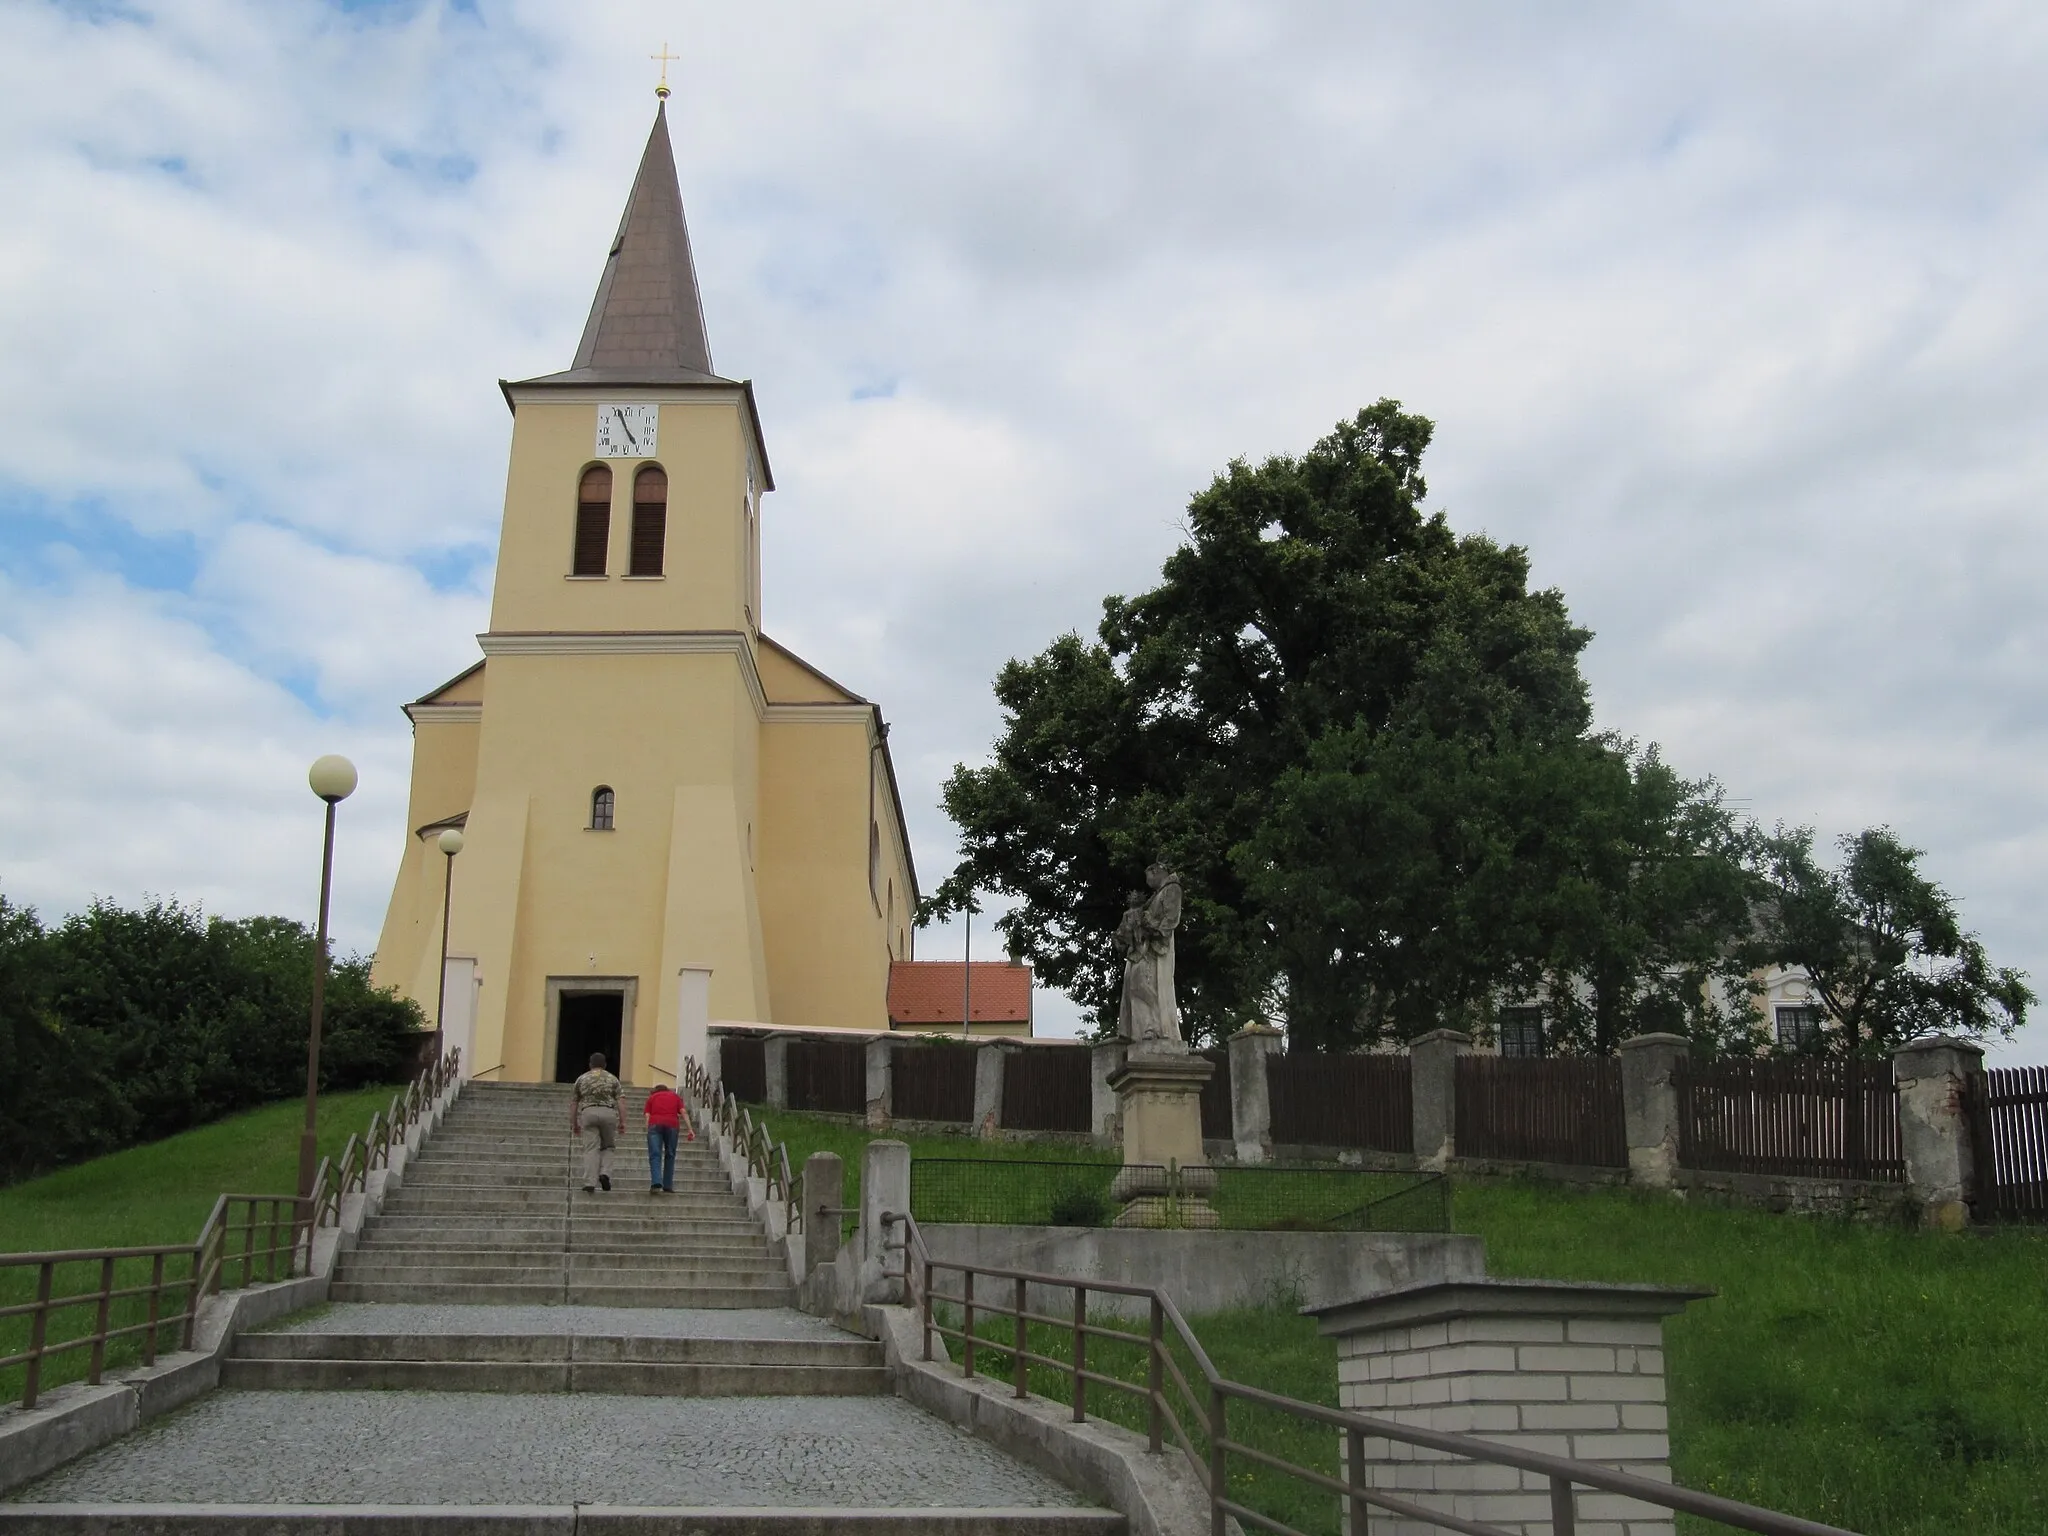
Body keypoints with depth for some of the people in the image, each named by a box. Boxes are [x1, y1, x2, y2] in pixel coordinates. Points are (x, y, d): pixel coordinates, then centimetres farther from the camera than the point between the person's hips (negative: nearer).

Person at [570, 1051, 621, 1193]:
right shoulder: (612, 1079, 13)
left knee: (591, 1149, 0)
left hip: (588, 1113, 0)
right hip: (608, 1113, 0)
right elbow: (619, 1102, 4)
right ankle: (605, 1173, -5)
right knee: (607, 1147, 16)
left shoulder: (582, 1079, 15)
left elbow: (573, 1103, 14)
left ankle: (590, 1183, -8)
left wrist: (573, 1124, 20)